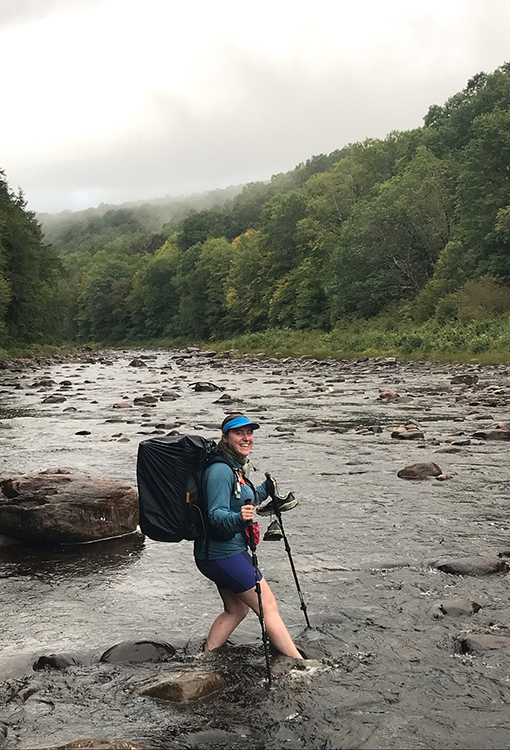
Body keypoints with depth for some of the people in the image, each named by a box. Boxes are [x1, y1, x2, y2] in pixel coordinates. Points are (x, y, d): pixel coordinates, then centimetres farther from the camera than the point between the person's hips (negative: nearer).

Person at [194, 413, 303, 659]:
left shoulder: (235, 466, 11)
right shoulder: (220, 470, -21)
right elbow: (216, 514, -28)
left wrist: (265, 489, 26)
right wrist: (238, 518, -46)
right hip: (225, 554, -11)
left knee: (236, 609, 22)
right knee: (268, 607, -3)